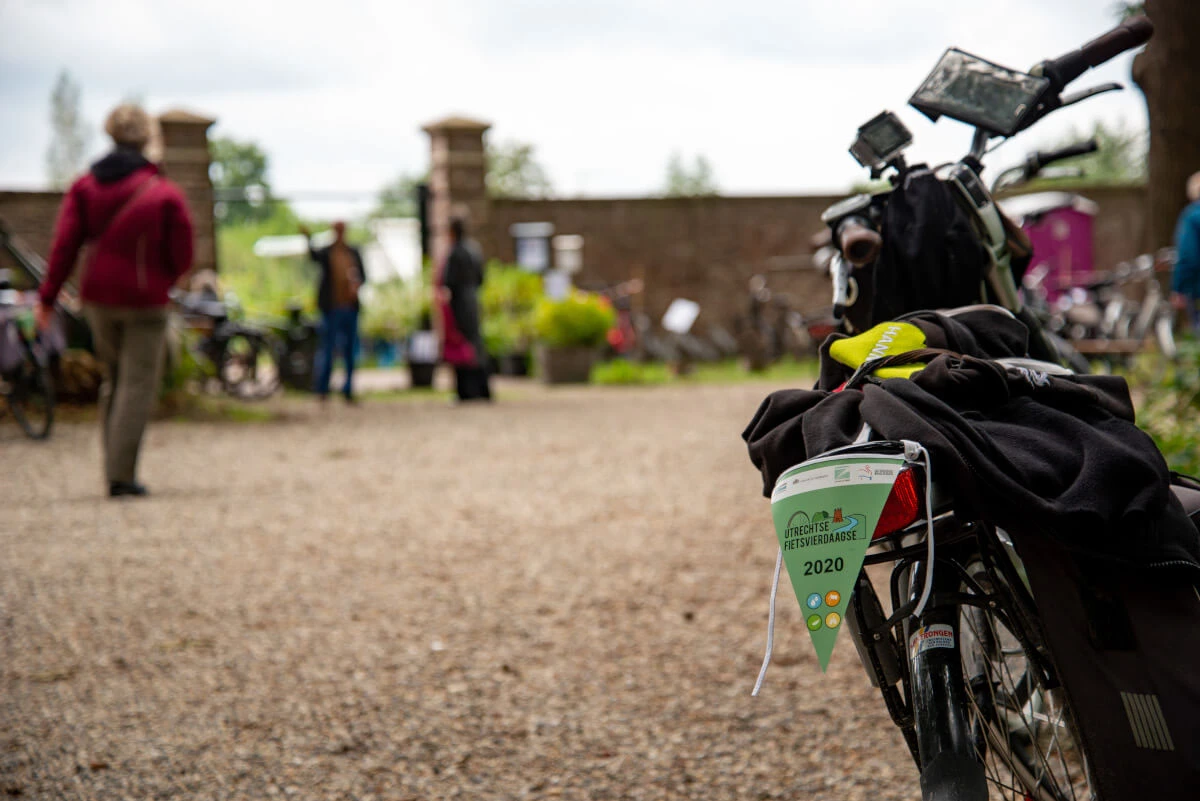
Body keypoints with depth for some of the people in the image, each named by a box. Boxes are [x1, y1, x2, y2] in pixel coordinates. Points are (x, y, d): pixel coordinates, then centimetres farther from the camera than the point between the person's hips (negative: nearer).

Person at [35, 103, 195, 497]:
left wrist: (47, 295, -5)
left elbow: (64, 245, -6)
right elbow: (182, 256, -4)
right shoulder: (165, 194, -7)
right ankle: (122, 475, -7)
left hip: (98, 300, 4)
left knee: (113, 380, 18)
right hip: (145, 302, -4)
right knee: (137, 385, -1)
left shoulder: (84, 187, 2)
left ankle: (114, 468, 18)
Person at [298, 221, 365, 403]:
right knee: (327, 346, -5)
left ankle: (348, 389, 13)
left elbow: (362, 275, 15)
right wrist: (308, 238, -40)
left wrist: (357, 284, -7)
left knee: (349, 349, 6)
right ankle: (321, 388, 0)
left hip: (350, 306, 4)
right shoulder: (326, 252, -1)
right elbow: (314, 256, -23)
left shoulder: (354, 252, 12)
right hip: (332, 307, -4)